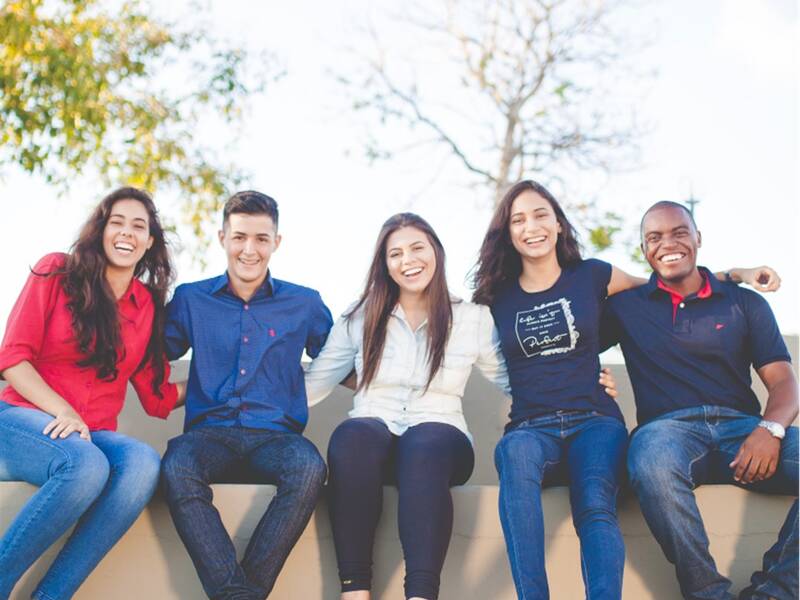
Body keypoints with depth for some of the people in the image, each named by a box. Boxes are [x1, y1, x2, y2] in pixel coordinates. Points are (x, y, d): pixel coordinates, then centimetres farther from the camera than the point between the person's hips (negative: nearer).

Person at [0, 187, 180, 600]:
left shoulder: (149, 304, 11)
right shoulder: (57, 272, 2)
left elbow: (158, 398, 11)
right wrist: (61, 412, -16)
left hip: (93, 435, 3)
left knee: (143, 463, -32)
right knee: (86, 464, -37)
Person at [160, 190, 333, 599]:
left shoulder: (305, 304, 14)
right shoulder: (190, 299, 15)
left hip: (275, 436, 0)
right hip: (209, 432, 0)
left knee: (309, 469, -35)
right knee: (176, 470, -35)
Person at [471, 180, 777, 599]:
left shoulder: (591, 276, 11)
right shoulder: (497, 297, 13)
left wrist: (737, 275, 19)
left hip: (594, 421, 0)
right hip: (531, 428, 0)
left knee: (596, 509, -33)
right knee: (515, 453, -38)